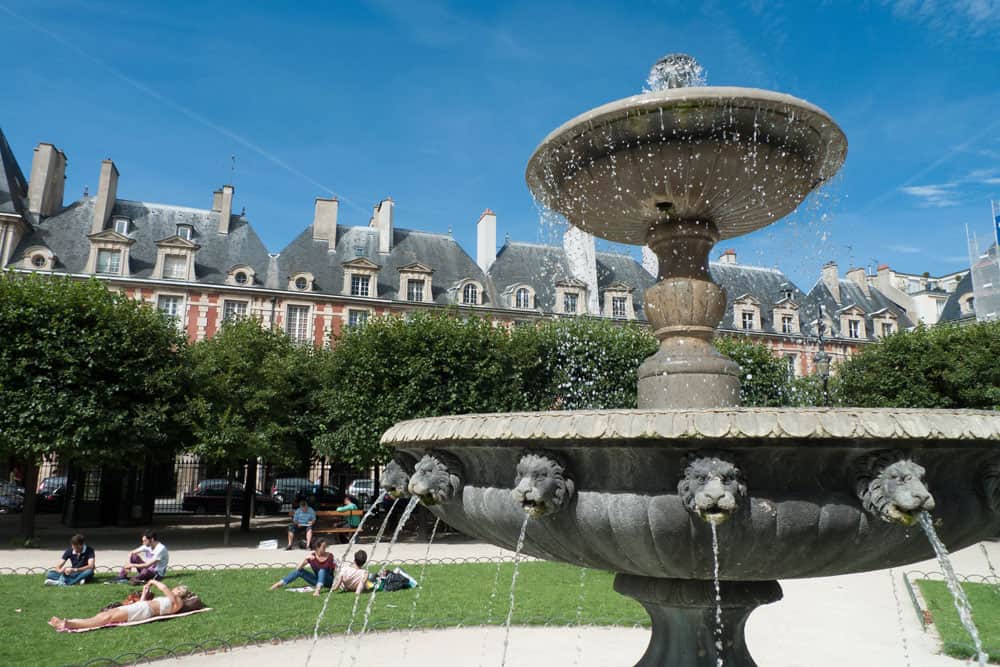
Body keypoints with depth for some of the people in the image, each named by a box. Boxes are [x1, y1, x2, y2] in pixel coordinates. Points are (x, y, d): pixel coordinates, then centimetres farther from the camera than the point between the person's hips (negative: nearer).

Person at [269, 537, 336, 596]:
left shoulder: (329, 556, -15)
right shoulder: (312, 557, -9)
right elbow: (298, 568, -15)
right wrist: (306, 559, -30)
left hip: (328, 582, -3)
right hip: (317, 580, 3)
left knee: (322, 570, -34)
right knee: (299, 571, -11)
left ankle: (317, 590, -53)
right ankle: (279, 584, -12)